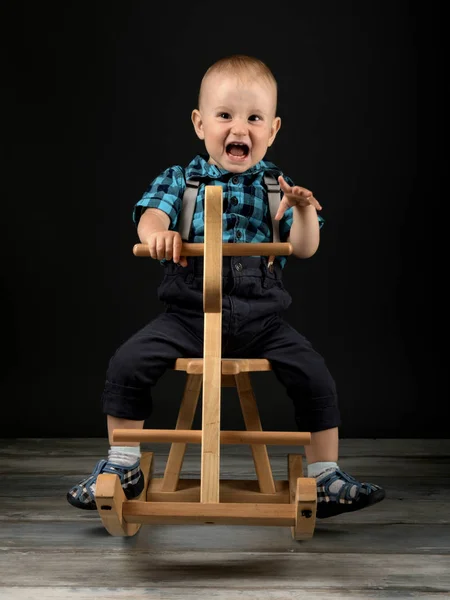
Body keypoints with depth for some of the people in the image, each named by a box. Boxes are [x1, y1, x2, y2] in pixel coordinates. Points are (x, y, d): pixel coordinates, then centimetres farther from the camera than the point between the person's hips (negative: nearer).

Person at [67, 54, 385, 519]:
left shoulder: (276, 186, 9)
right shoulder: (180, 180, 7)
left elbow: (304, 248, 2)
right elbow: (151, 216, -10)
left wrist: (304, 210, -19)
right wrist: (158, 234, -35)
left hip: (261, 319, 1)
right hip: (189, 314, 0)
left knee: (315, 376, -14)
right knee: (127, 364, -16)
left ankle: (325, 475, 4)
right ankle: (122, 467, 4)